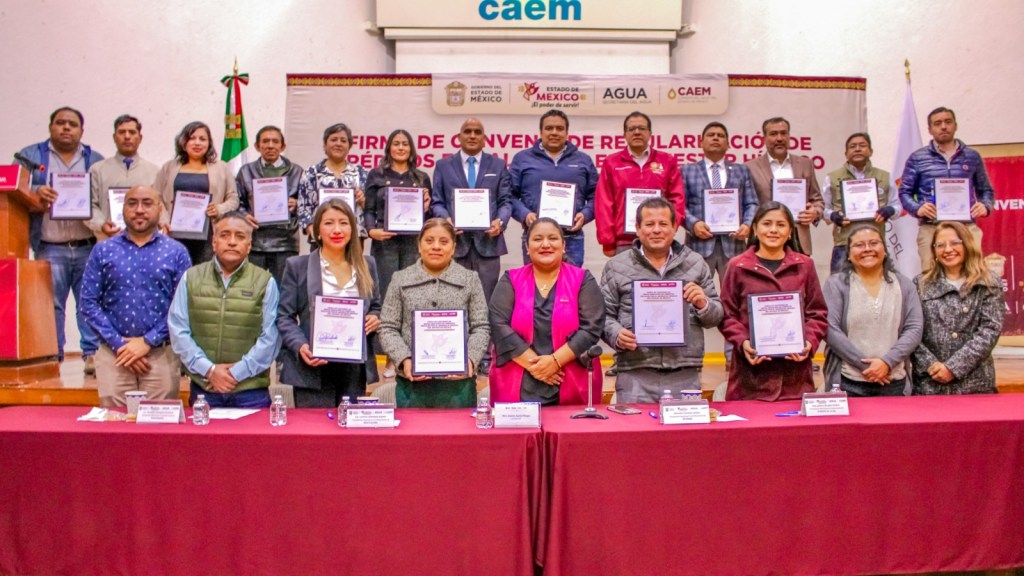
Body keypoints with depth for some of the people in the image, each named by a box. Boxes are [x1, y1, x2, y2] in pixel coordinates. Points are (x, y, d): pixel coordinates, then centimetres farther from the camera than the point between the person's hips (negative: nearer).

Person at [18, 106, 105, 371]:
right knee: (51, 304, 0)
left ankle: (93, 353, 2)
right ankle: (52, 355, 6)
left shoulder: (96, 160, 15)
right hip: (50, 249, 0)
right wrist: (36, 192, -16)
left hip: (88, 247, 0)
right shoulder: (31, 156, 12)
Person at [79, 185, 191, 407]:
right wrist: (118, 344, -7)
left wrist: (148, 341, -10)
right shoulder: (103, 251, 7)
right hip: (113, 353, 1)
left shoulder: (176, 252, 3)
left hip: (161, 353, -1)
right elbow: (89, 302, 2)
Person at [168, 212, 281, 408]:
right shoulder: (191, 278, 7)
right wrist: (208, 369, -8)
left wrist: (237, 373, -11)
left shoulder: (265, 282, 0)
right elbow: (179, 330, 2)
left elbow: (270, 338, -5)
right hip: (202, 389, 2)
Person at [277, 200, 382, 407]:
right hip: (313, 369, -3)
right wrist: (300, 346, -17)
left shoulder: (367, 265, 11)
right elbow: (284, 316, 0)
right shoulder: (297, 266, 1)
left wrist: (375, 319, -3)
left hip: (355, 369, 3)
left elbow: (375, 307, 20)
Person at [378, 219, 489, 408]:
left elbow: (481, 328, 4)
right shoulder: (400, 280, 8)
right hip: (412, 382, 0)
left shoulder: (470, 280, 8)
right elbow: (388, 329, 4)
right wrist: (404, 359, -12)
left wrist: (470, 359, -13)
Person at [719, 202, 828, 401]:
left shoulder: (805, 265, 12)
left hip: (795, 367, 2)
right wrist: (742, 342, -11)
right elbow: (727, 314, 5)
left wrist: (810, 342, -5)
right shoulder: (737, 266, 5)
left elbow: (817, 313, 12)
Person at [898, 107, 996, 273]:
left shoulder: (972, 156, 14)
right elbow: (904, 192, 8)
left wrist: (985, 206, -2)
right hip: (931, 228, -1)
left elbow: (986, 190, 19)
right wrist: (917, 208, -11)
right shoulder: (917, 158, 8)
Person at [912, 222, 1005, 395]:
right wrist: (930, 365, -13)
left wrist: (953, 367, -13)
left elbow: (990, 330, -6)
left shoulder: (989, 285, 4)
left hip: (974, 384, -1)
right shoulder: (921, 284, 7)